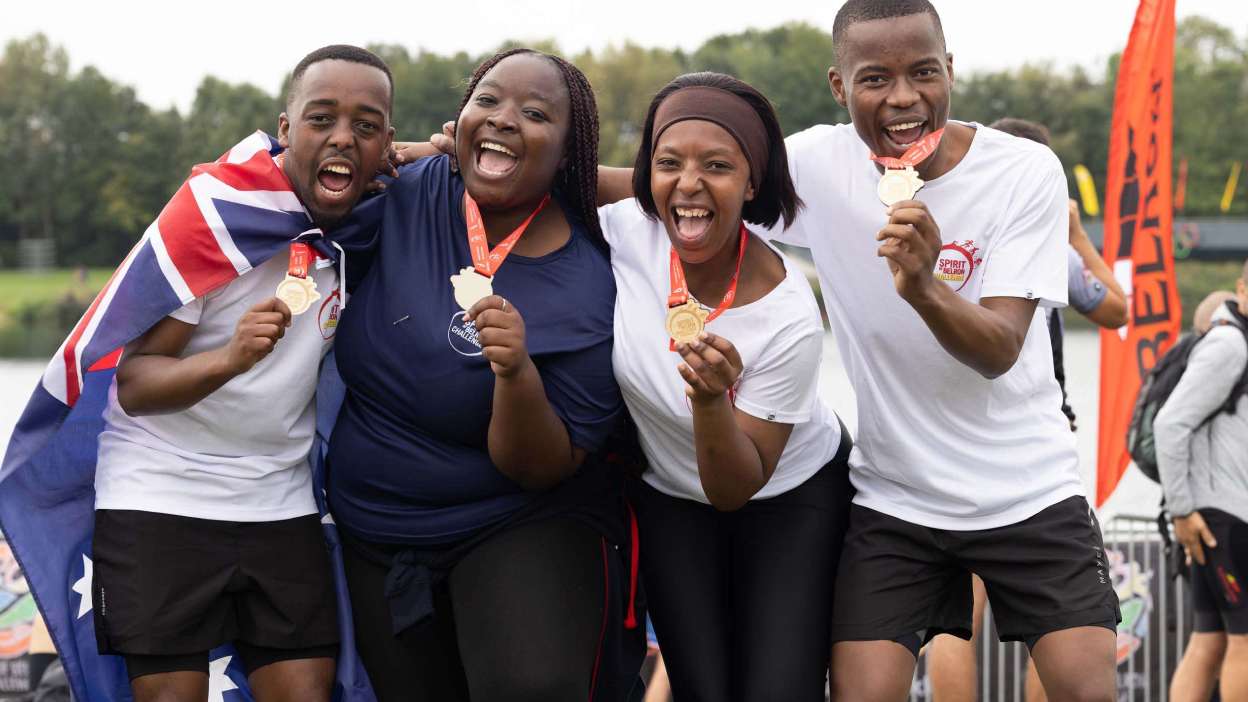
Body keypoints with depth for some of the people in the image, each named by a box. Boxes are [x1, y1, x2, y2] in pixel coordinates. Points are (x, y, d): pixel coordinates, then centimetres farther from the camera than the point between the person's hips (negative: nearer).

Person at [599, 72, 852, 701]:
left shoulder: (788, 319, -29)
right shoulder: (624, 231, -22)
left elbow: (735, 489, -25)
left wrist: (712, 398, -42)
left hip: (792, 500, -3)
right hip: (669, 500, 3)